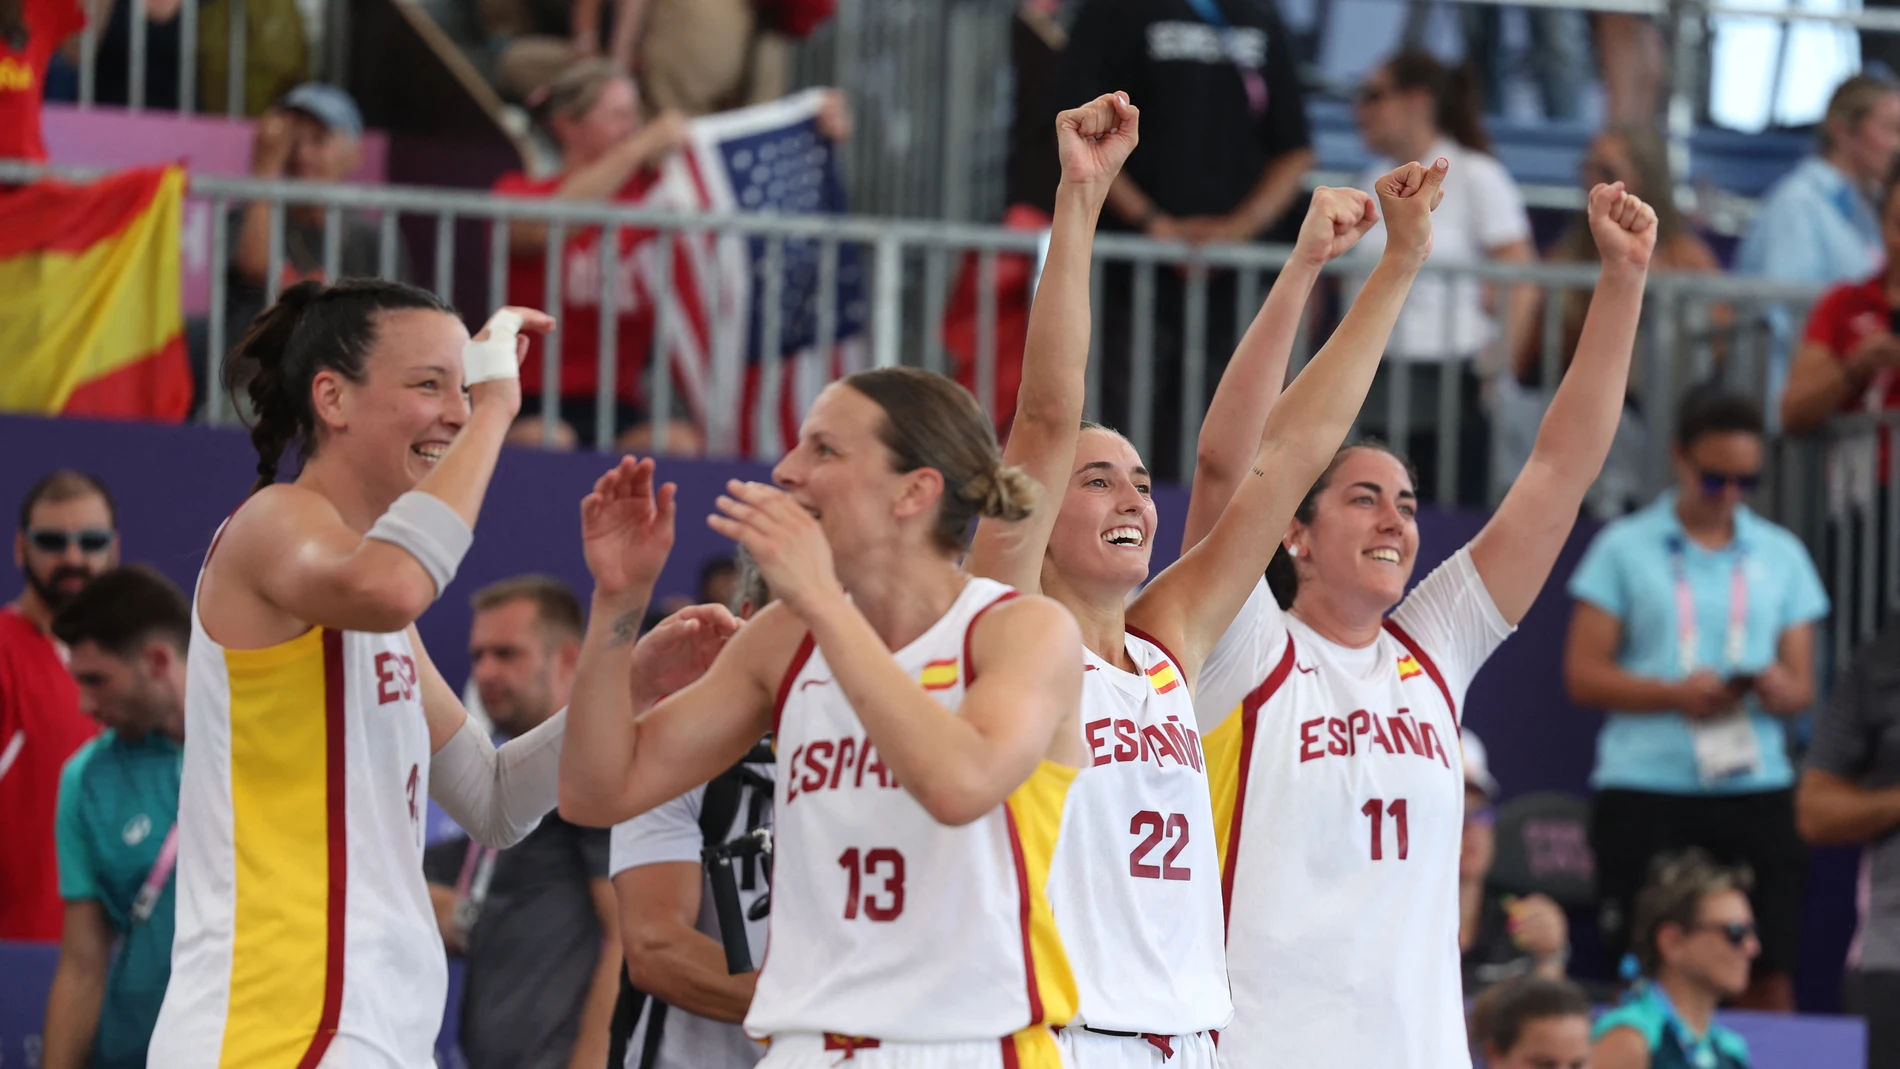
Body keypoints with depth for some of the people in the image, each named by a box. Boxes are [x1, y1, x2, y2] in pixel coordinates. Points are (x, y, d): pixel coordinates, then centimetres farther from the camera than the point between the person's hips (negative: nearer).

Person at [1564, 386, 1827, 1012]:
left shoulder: (1781, 556, 14)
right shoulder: (1624, 549, 6)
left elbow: (1801, 684, 13)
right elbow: (1583, 674, 1)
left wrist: (1779, 690, -11)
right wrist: (1675, 694, -15)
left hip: (1755, 786, 2)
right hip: (1645, 790, -2)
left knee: (1769, 971, -5)